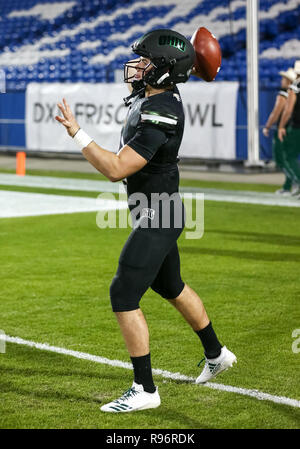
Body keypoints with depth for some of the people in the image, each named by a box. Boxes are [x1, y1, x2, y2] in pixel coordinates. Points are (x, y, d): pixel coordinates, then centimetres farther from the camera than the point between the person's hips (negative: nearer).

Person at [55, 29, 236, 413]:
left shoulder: (159, 115, -29)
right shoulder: (149, 97, 0)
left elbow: (116, 169, -31)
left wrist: (76, 132, -27)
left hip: (157, 217, -10)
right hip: (159, 212, 10)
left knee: (124, 295, -10)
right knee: (169, 286, 25)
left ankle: (145, 390, -3)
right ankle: (216, 354, 43)